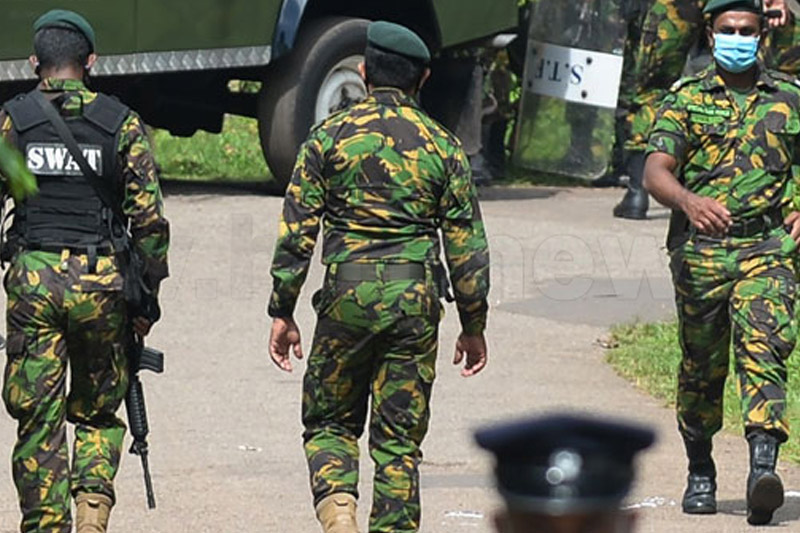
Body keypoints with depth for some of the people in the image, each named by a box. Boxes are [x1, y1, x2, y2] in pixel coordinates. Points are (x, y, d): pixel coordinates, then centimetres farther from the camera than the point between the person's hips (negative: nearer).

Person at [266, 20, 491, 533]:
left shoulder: (330, 135, 2)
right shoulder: (443, 145, 5)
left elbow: (296, 231, -1)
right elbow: (467, 245, 5)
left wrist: (283, 313, 5)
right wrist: (474, 326, 13)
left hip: (346, 297, -1)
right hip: (416, 299, 1)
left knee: (330, 421, 11)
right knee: (399, 438, 7)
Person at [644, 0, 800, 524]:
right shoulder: (685, 101, 5)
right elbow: (656, 172, -8)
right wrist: (689, 200, -29)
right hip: (700, 251, 1)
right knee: (702, 368, 9)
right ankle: (700, 473, 28)